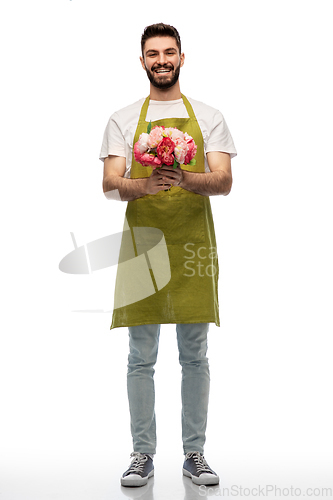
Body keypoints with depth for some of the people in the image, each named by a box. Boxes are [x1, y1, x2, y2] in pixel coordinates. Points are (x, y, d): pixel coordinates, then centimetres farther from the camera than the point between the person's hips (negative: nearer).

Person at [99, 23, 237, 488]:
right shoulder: (123, 120, 11)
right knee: (141, 357, 4)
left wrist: (186, 179, -23)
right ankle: (143, 454, 18)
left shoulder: (209, 117, 10)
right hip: (142, 241, 0)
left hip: (193, 243, 0)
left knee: (194, 356, 6)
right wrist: (144, 185, -23)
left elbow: (224, 182, -2)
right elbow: (110, 184, -1)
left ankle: (195, 453, 20)